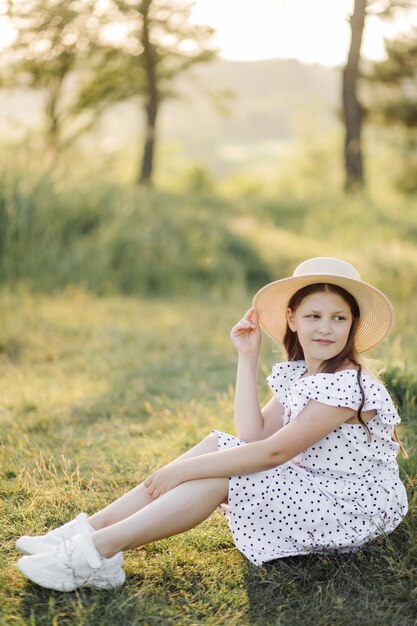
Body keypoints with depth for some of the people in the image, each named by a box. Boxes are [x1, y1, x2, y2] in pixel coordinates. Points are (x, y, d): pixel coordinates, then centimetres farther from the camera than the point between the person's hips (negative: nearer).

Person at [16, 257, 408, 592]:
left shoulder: (346, 384, -23)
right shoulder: (296, 374, 5)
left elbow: (274, 452, -26)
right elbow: (253, 435, -3)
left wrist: (185, 469, -24)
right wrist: (247, 358, -5)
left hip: (356, 506, -8)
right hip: (310, 486, 8)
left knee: (220, 474, -22)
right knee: (218, 445, -8)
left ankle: (99, 550, -23)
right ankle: (93, 527, -11)